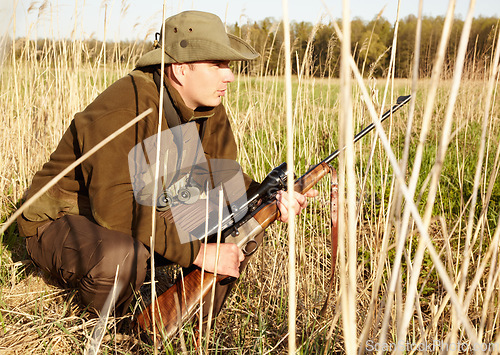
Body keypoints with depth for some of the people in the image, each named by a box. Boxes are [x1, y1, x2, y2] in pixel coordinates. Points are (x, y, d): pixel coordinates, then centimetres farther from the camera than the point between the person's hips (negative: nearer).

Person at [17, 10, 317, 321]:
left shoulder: (211, 111, -5)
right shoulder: (124, 110, -31)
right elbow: (117, 210, -35)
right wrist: (198, 252, -36)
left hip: (145, 216, 7)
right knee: (123, 255, -41)